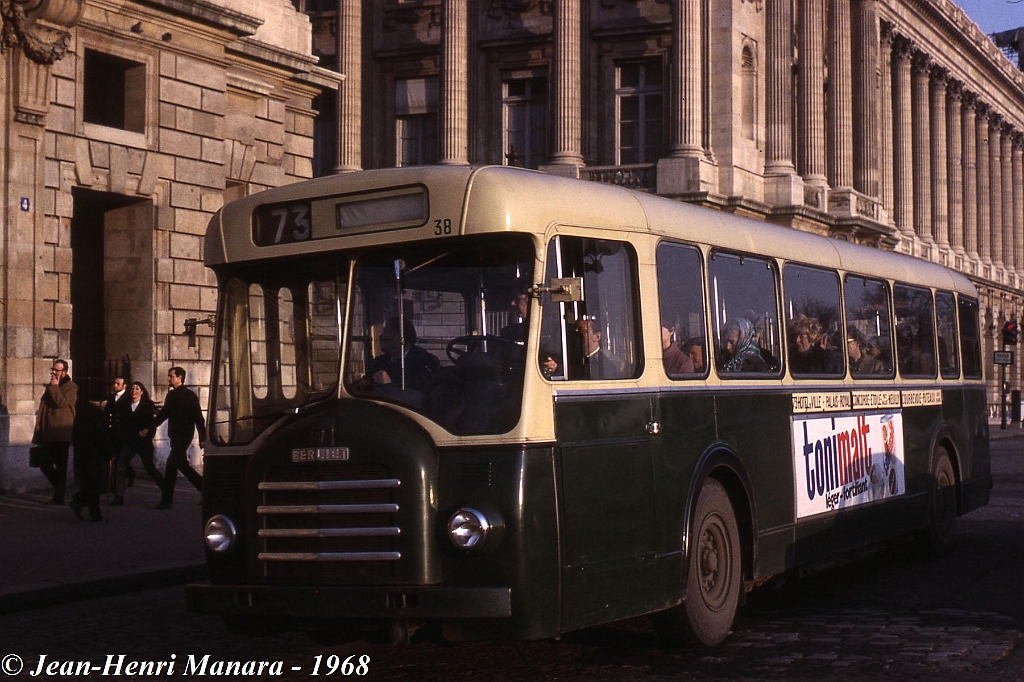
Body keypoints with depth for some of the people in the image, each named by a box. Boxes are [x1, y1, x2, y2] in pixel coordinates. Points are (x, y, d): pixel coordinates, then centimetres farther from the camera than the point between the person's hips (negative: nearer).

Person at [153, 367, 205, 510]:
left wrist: (202, 438, -13)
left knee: (171, 466, -11)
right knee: (182, 465, 11)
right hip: (175, 435, 8)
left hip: (184, 436, -8)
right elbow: (163, 414, 20)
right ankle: (205, 489, 22)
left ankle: (167, 500, -7)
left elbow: (198, 418, -10)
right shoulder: (171, 395, 12)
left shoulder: (190, 396, -9)